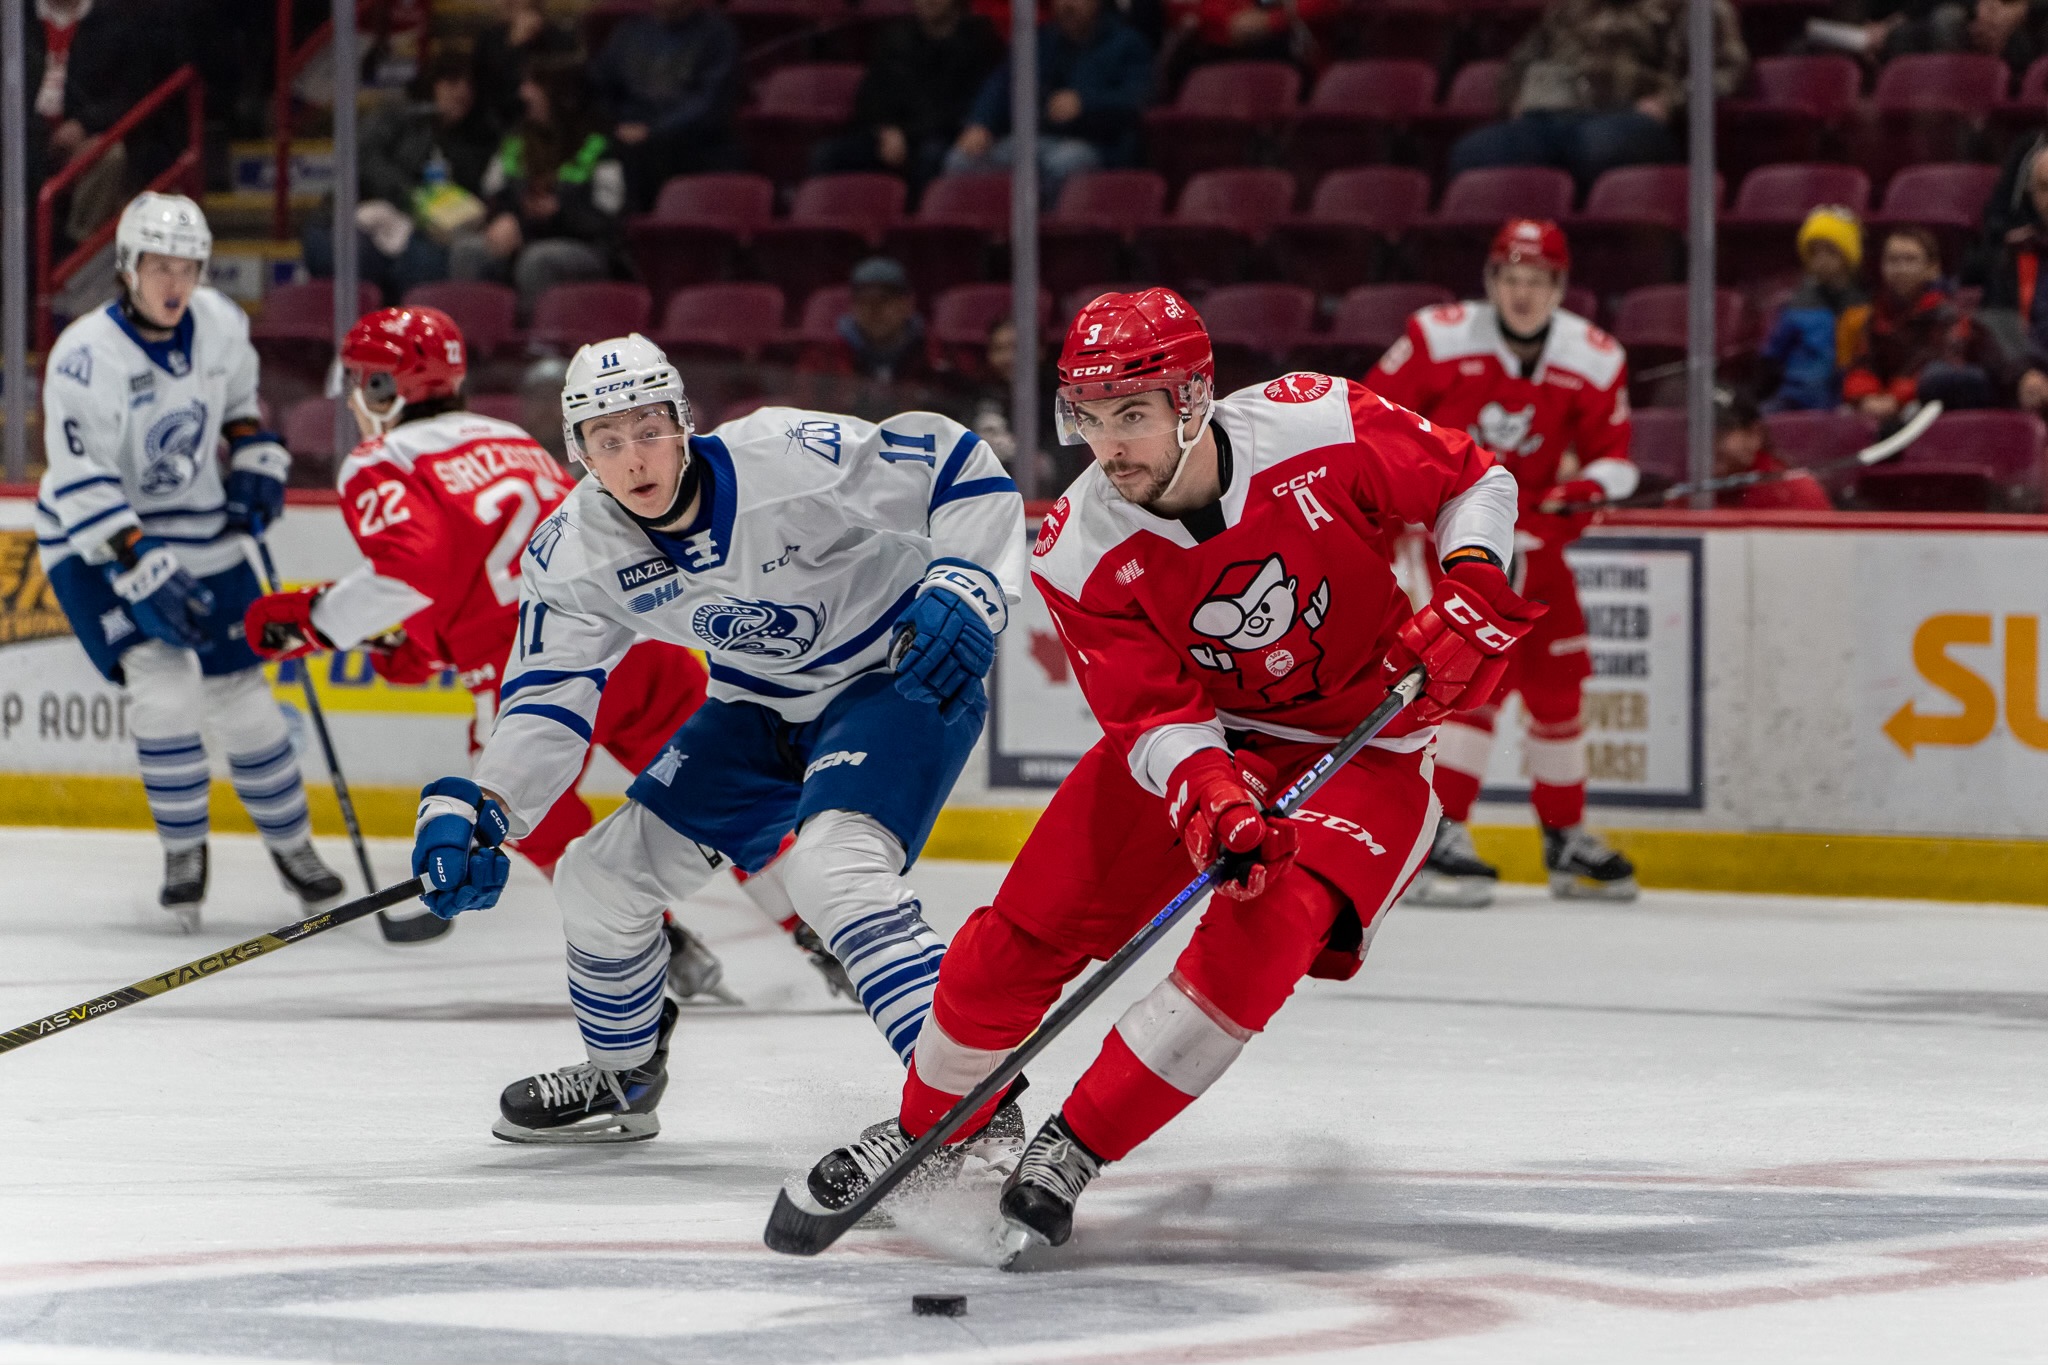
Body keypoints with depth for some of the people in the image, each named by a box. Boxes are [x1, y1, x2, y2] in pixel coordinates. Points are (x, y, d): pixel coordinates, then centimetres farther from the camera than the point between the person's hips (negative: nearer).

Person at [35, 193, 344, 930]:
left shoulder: (220, 324, -7)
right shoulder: (85, 357, -24)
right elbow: (82, 487, -26)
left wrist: (256, 463, 3)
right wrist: (145, 571, -32)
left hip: (201, 535, 5)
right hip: (95, 545, -5)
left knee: (241, 697, 5)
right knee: (164, 684, -21)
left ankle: (290, 842, 26)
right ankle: (183, 854, -2)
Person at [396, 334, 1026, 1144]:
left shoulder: (788, 461, -30)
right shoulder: (573, 552, -13)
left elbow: (954, 463, -22)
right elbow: (550, 696, -6)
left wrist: (966, 590, -34)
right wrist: (480, 810, -21)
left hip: (898, 675, -7)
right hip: (760, 707, 7)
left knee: (833, 869, -33)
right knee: (601, 877, 7)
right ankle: (620, 1082, 34)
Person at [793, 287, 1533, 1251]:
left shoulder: (1323, 431, -24)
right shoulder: (1082, 550, -18)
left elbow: (1475, 481, -8)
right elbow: (1156, 714, -19)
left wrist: (1472, 590, -24)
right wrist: (1208, 799, -38)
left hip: (1365, 740, -2)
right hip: (1200, 730, 2)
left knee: (1264, 930, -26)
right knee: (1029, 926, -6)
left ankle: (1074, 1151, -14)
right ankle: (927, 1130, 18)